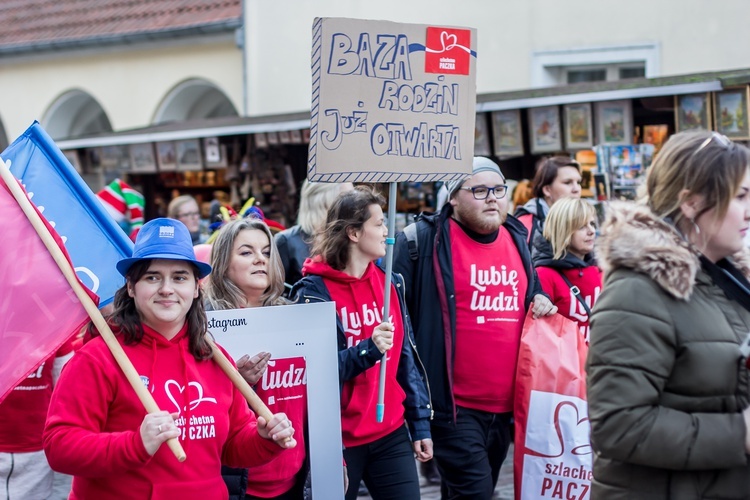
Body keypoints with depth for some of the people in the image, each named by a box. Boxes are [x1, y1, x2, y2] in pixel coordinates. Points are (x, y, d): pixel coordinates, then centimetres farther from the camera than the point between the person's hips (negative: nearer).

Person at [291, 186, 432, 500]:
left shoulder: (389, 283, 6)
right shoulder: (314, 291, -10)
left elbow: (406, 357, 10)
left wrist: (420, 424, 9)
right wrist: (368, 349, -27)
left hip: (391, 434, 5)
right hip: (337, 439, -5)